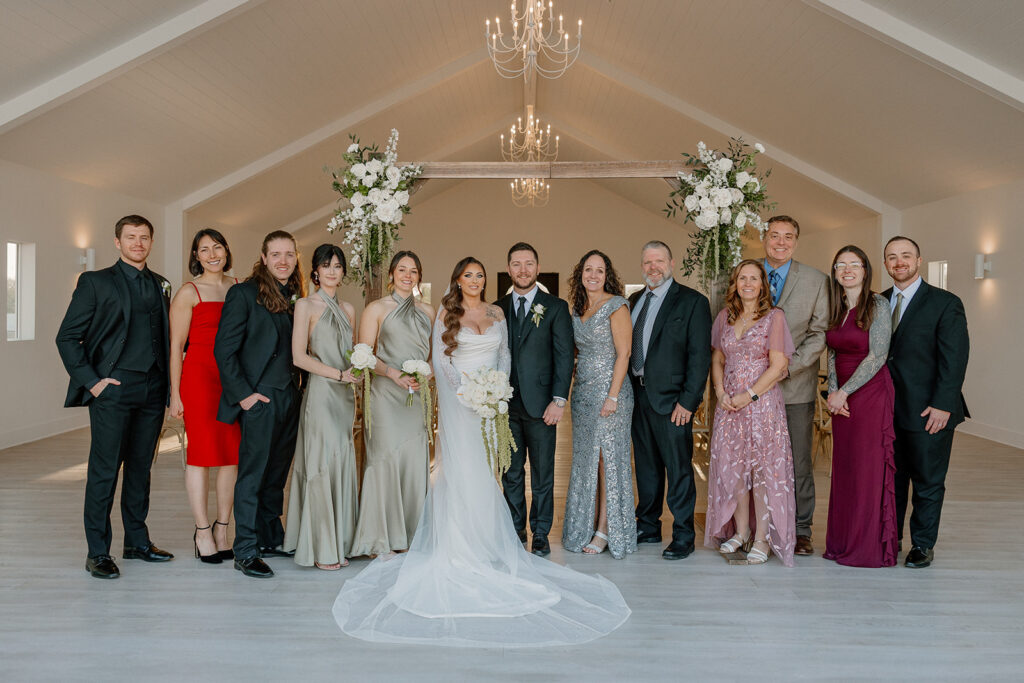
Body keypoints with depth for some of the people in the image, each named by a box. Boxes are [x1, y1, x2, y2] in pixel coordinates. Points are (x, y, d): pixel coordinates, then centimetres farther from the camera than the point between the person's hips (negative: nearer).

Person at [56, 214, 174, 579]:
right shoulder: (96, 282, 0)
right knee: (104, 469, -2)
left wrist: (169, 381, 8)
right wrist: (91, 380, -9)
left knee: (141, 467, 12)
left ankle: (137, 542, 23)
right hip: (114, 388, -5)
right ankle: (98, 552, 8)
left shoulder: (160, 285, 14)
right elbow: (67, 336, -2)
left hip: (152, 389, 5)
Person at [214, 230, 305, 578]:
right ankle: (246, 551, 6)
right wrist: (242, 393, -13)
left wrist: (300, 387, 9)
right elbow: (224, 350, -9)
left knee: (277, 474, 14)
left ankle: (271, 539, 25)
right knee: (253, 474, -2)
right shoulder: (244, 294, -5)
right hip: (260, 399, -6)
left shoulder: (296, 297, 13)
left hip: (291, 399, 6)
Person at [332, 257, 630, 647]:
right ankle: (459, 547, 2)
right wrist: (465, 388, -15)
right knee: (461, 467, -5)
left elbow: (505, 354, 13)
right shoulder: (447, 314, 2)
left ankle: (486, 541, 14)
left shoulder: (496, 314, 12)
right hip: (457, 400, -3)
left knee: (486, 472, 4)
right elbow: (440, 358, -2)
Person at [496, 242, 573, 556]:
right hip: (506, 404, 3)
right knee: (511, 474, 10)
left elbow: (564, 356, -3)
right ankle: (515, 532, 21)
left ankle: (540, 534, 17)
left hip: (540, 404, -2)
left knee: (543, 474, 5)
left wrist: (559, 400, -11)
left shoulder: (556, 307, 2)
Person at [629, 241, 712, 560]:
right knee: (646, 465, 15)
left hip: (671, 399, -6)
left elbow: (700, 356, -10)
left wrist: (688, 401, -15)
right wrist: (628, 391, 6)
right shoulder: (635, 301, 13)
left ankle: (683, 536, 13)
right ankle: (648, 527, 28)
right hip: (638, 396, 6)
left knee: (678, 468, 2)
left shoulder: (692, 301, -5)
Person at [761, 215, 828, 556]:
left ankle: (800, 530, 17)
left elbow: (820, 332, 0)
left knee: (799, 461, 5)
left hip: (796, 384, -1)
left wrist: (789, 365, -12)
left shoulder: (816, 280, 3)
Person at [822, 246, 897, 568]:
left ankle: (871, 546, 8)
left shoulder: (877, 304, -9)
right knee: (843, 468, 8)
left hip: (871, 393, -6)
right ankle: (844, 542, 18)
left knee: (869, 467, -3)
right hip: (841, 397, 6)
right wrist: (832, 391, -2)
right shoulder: (835, 308, 10)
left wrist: (844, 392, -12)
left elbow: (878, 356, -13)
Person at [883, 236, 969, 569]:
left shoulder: (946, 303, -5)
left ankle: (923, 545, 21)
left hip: (929, 412, -4)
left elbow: (955, 358, -10)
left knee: (928, 480, 7)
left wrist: (942, 405, -16)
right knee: (891, 477, 12)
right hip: (887, 410, 4)